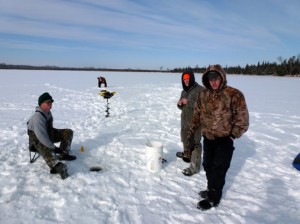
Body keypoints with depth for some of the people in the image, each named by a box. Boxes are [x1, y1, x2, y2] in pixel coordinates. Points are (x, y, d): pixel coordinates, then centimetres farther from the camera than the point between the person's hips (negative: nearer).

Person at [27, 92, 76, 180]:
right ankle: (57, 167, -61)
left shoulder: (47, 112, 0)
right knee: (47, 151, -36)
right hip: (37, 139, -9)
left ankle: (63, 154, 0)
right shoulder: (37, 116, -28)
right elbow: (41, 136, -34)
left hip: (48, 134, 9)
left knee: (68, 132, 0)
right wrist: (53, 147, -32)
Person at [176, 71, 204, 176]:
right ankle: (186, 154, 47)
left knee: (195, 142, -7)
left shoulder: (200, 90, -13)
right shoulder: (184, 91, 13)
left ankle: (194, 166, -1)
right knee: (185, 138, 24)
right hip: (185, 119, 9)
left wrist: (188, 102, -24)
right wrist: (180, 104, -5)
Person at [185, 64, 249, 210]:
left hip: (224, 139, -5)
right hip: (208, 138, 5)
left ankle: (213, 198, 21)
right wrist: (190, 135, 8)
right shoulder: (203, 95, 0)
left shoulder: (234, 95, -15)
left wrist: (232, 135, -12)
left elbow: (242, 118, -11)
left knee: (219, 169, 4)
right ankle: (211, 190, 39)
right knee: (208, 166, 17)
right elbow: (197, 116, 7)